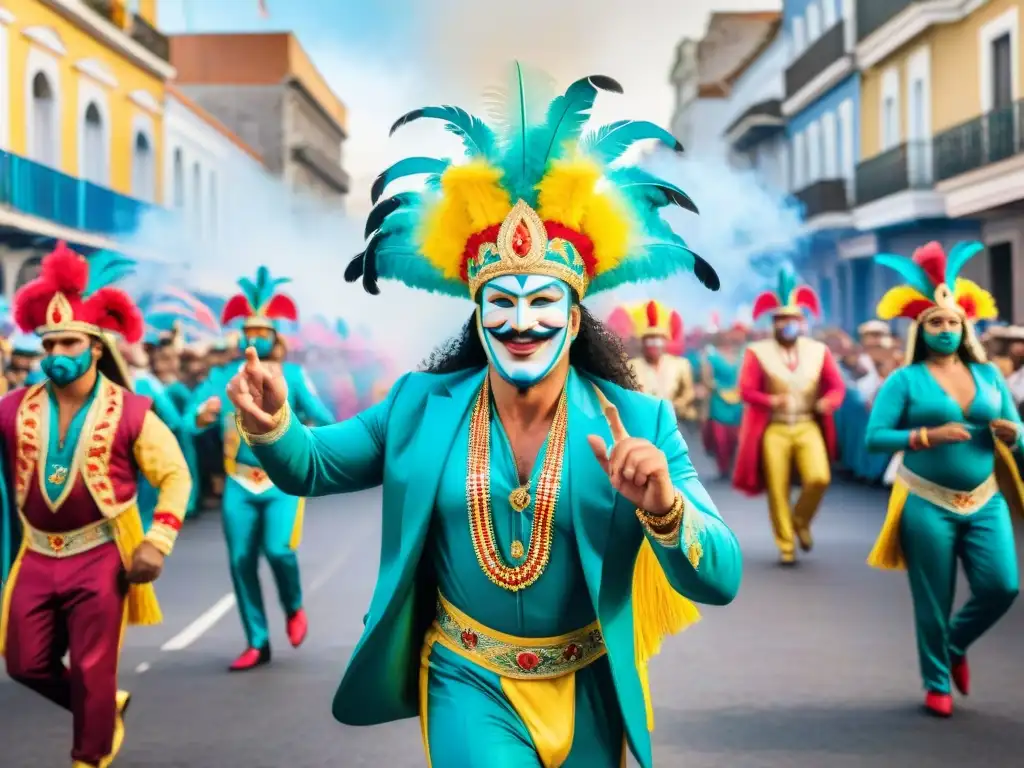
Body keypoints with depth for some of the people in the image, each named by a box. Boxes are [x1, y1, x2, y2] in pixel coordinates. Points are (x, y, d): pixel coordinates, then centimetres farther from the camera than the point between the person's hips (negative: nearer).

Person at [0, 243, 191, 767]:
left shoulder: (129, 411, -9)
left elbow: (176, 476, -6)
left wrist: (158, 542, -16)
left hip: (99, 557, -4)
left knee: (92, 671, 3)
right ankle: (107, 709, 37)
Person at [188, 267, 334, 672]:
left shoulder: (293, 375, -2)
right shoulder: (222, 376, 2)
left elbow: (323, 418, -13)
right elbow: (190, 419, -8)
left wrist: (324, 435, -34)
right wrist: (202, 417, -30)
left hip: (284, 481, -2)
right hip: (239, 483, 3)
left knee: (278, 549, -18)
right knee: (241, 561, 3)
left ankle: (294, 609, 15)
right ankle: (257, 643, 18)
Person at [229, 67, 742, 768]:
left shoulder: (638, 422, -14)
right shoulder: (423, 405, -6)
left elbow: (722, 581, -17)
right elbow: (309, 468, 3)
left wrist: (665, 508, -37)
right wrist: (271, 421, -19)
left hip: (588, 690, 1)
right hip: (469, 682, 0)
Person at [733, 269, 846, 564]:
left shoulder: (819, 350, 7)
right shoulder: (757, 352, -1)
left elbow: (837, 387, 5)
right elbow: (746, 390, -6)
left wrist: (827, 402, -17)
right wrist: (771, 401, -24)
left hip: (809, 427, 2)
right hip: (773, 429, -1)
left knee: (819, 478, -17)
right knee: (777, 491, -1)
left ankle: (801, 521, 12)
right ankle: (785, 545, 15)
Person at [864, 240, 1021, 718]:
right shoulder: (905, 380, -2)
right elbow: (874, 437, -10)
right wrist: (927, 436, -22)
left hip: (986, 502, 3)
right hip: (927, 504, -3)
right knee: (933, 603, 3)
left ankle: (956, 645, 26)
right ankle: (937, 684, 25)